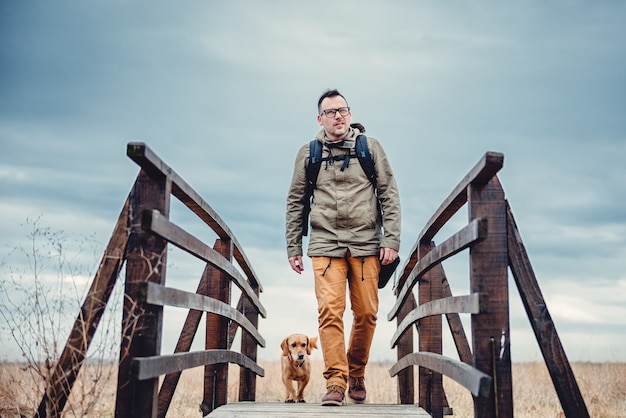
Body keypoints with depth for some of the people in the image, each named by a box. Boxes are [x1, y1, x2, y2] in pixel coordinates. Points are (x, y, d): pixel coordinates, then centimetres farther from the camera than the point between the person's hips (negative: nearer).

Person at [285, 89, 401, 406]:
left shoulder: (370, 147, 7)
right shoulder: (308, 153, 9)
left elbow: (389, 194, 6)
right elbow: (296, 202, 14)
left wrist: (391, 239, -3)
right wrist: (293, 246, 10)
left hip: (366, 244, 0)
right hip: (325, 245, 0)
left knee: (366, 313, 3)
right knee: (329, 312, -11)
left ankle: (356, 374, 23)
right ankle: (335, 382, -5)